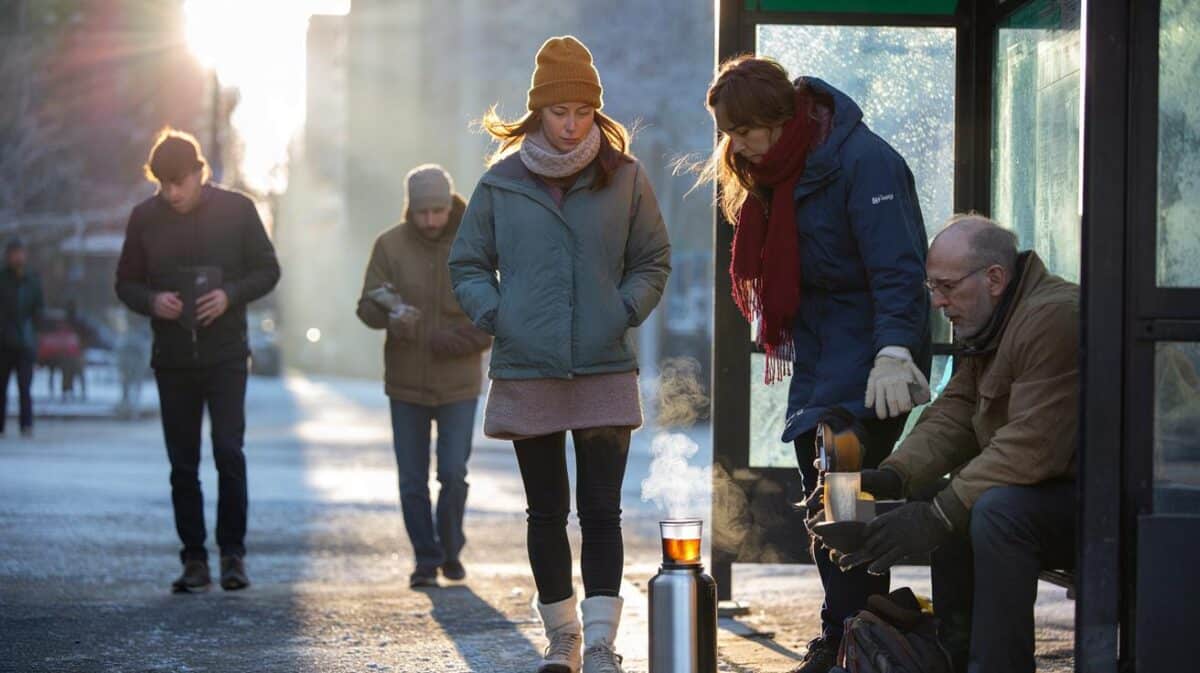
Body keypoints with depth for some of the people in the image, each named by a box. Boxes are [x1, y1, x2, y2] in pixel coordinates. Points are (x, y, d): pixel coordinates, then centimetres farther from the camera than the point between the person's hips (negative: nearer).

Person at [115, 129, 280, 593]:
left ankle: (233, 552, -2)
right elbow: (126, 283, 9)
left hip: (226, 355, -2)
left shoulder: (236, 210, -2)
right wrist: (152, 301, -13)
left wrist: (231, 295, -15)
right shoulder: (145, 218, 2)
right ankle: (194, 560, 11)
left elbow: (268, 270, 3)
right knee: (182, 464, 5)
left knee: (229, 451, -12)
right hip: (172, 359, 2)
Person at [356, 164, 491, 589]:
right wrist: (390, 316, -27)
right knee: (412, 481, 3)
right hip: (405, 382, 1)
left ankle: (451, 550, 19)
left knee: (454, 474, -5)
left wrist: (458, 341, -18)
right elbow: (366, 307, -5)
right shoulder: (390, 246, -2)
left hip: (458, 383, -1)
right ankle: (426, 559, 16)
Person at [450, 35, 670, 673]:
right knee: (546, 511, 9)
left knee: (601, 509, -5)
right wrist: (494, 316, -4)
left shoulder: (624, 177, 1)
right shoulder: (501, 182, 2)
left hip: (605, 372, -1)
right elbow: (467, 264, 11)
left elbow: (653, 262, 10)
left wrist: (626, 313, -3)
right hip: (526, 374, 1)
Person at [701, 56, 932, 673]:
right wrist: (778, 339, 19)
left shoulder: (861, 160, -18)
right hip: (815, 356, 9)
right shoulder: (768, 170, 9)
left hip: (866, 365, -9)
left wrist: (893, 352, -33)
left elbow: (897, 267, -24)